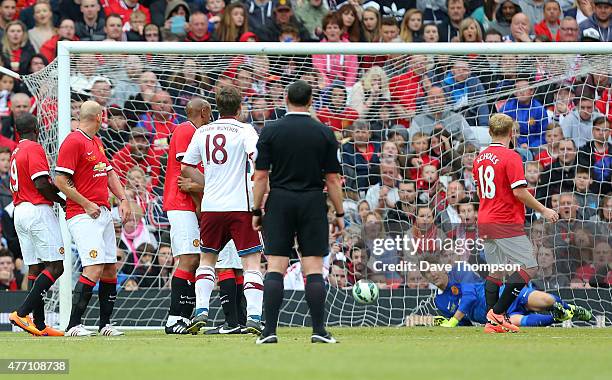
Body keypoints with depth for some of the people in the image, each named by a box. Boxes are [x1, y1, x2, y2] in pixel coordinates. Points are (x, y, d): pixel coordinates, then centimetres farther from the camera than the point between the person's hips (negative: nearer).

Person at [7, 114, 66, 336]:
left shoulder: (16, 152, 19)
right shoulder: (35, 149, -8)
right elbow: (41, 184, -17)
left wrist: (60, 187, 11)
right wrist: (62, 201, -4)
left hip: (20, 211, 9)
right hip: (38, 210, -9)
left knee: (35, 267, 7)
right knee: (55, 266, -10)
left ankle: (39, 325, 3)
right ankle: (22, 313, -18)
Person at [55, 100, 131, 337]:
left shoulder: (97, 142, 19)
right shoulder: (73, 142, -10)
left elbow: (109, 173, 25)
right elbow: (61, 181, -14)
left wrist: (123, 199, 11)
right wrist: (87, 205, -15)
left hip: (103, 212, 9)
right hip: (83, 216, -9)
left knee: (110, 269, 9)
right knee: (94, 268, -18)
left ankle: (105, 324, 18)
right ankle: (74, 325, -17)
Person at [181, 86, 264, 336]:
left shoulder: (202, 132, 10)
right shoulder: (244, 131, -4)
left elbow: (186, 168, 15)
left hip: (211, 205, 4)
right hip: (241, 205, -4)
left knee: (207, 259, 19)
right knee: (252, 262, -3)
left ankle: (201, 310, 7)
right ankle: (254, 317, -14)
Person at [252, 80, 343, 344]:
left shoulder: (270, 131, -1)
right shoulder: (325, 133, 1)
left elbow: (261, 176, -2)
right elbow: (333, 179, 1)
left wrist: (256, 210, 5)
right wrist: (339, 214, 8)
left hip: (279, 203, 0)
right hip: (313, 203, 0)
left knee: (275, 267, 0)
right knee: (313, 268, 1)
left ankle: (269, 330, -5)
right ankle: (319, 330, -3)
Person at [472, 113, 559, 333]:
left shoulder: (480, 158, 12)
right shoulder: (511, 157, -12)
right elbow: (519, 192, -18)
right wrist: (543, 210, -9)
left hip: (484, 223, 8)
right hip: (507, 224, -8)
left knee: (496, 271, 12)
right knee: (528, 267, -5)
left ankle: (493, 322, 6)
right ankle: (497, 313, -11)